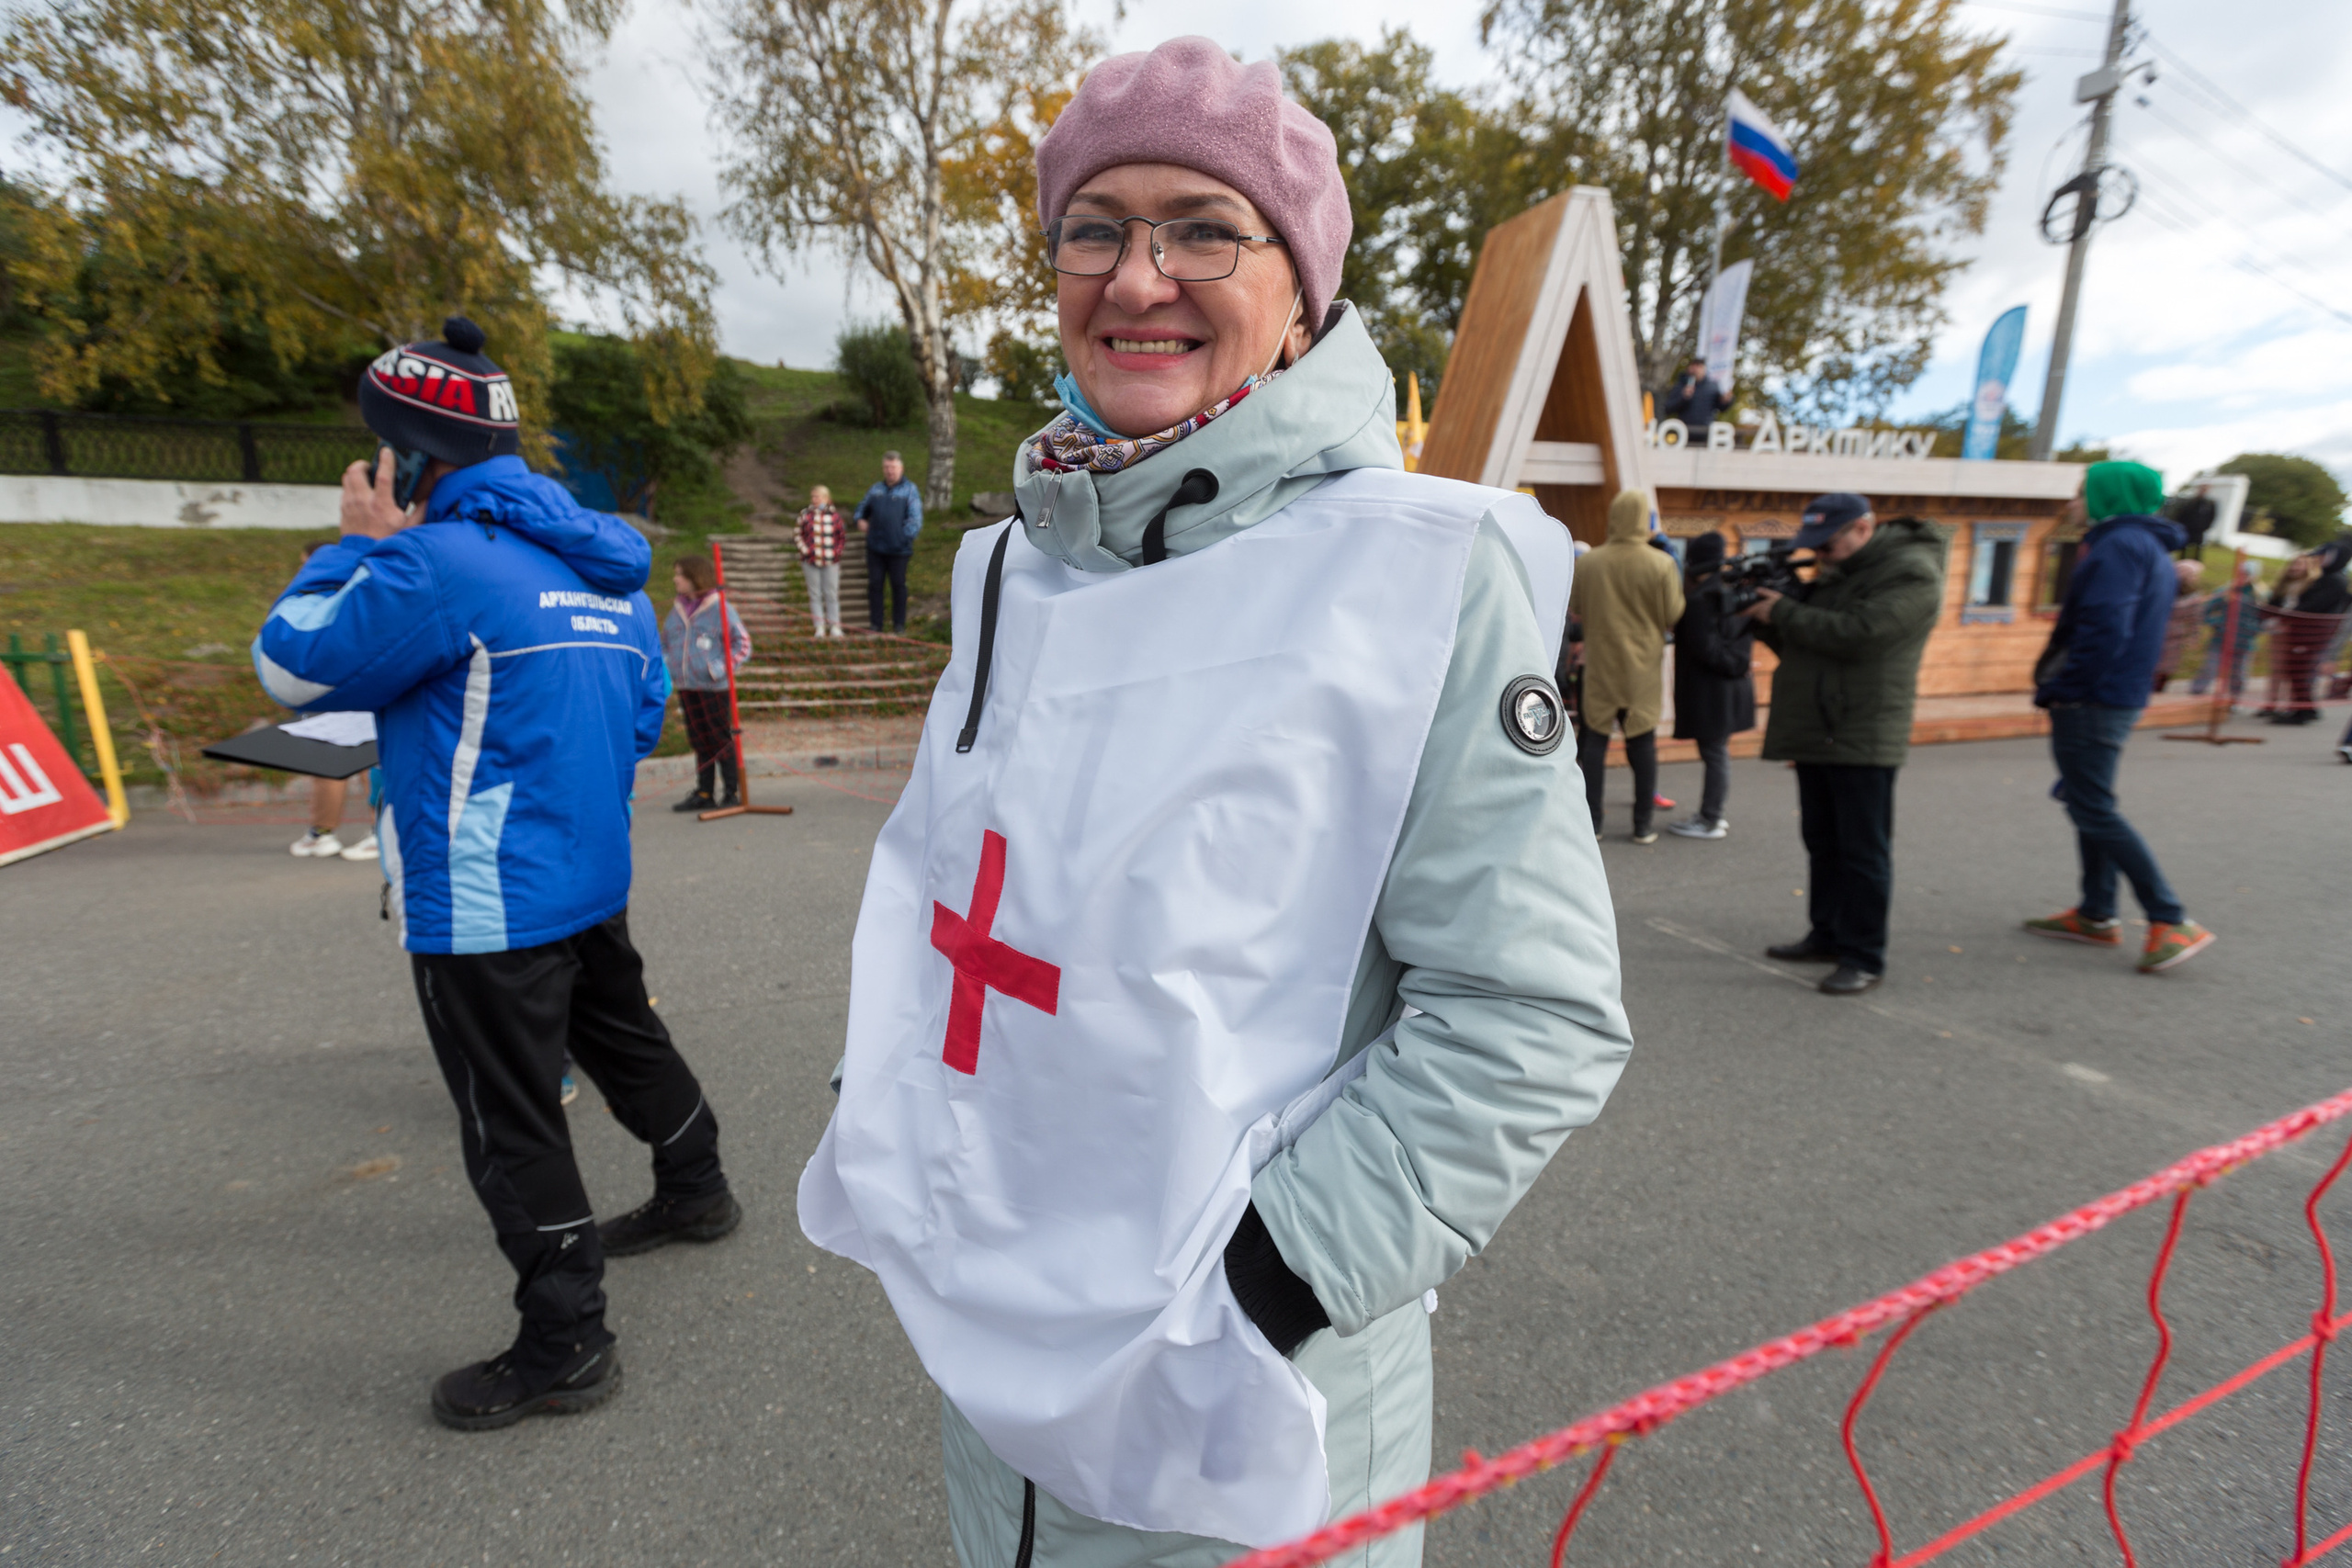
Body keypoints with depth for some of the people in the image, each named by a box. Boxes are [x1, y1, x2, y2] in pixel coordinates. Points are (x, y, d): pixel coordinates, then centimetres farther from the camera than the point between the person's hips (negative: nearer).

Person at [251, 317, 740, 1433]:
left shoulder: (438, 561, -18)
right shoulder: (606, 570, 8)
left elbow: (292, 669, -8)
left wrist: (358, 544, 0)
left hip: (487, 909, -8)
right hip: (594, 879, 8)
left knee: (512, 1130, 5)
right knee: (625, 1039, 26)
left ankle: (565, 1349, 19)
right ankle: (695, 1192, 45)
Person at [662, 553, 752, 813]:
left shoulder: (719, 607, -8)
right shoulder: (677, 609, 11)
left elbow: (743, 643, -7)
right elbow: (665, 642, 24)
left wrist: (720, 668, -15)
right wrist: (667, 665, 9)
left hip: (714, 688, -6)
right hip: (686, 689, 6)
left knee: (721, 740, 0)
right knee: (700, 742, 11)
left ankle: (733, 792, 9)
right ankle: (703, 794, 18)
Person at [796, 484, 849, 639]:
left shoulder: (834, 514, 1)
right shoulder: (805, 514, 2)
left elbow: (843, 536, 8)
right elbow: (798, 533, 8)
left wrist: (837, 551, -2)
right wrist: (804, 550, -2)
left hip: (831, 562, -1)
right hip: (810, 562, 1)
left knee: (832, 594, 3)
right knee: (815, 595, 4)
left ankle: (834, 626, 11)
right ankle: (820, 627, 10)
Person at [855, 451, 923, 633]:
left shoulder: (909, 490, 1)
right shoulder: (876, 490, 13)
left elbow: (915, 519, -5)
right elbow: (862, 507, 28)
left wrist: (905, 536, -14)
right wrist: (860, 519, 9)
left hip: (898, 549, -4)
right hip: (875, 548, 4)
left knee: (898, 585, 5)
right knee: (874, 584, 4)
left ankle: (899, 623, 16)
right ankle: (875, 623, 13)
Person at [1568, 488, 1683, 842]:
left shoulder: (1588, 563, -6)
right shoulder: (1662, 564, -10)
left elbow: (1574, 610, 4)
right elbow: (1674, 618, -7)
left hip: (1600, 664, 1)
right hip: (1643, 666, 0)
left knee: (1595, 739, 8)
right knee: (1643, 742, 8)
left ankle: (1591, 822, 10)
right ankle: (1643, 826, 13)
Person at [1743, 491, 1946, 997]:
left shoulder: (1911, 574, -13)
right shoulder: (1837, 573, 16)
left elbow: (1854, 634, -25)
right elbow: (1802, 643, 17)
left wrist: (1783, 611, -15)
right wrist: (1767, 620, -2)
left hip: (1862, 740, -9)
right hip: (1816, 733, 9)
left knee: (1862, 851, -3)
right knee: (1823, 842, 16)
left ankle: (1864, 958, 5)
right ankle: (1828, 936, 27)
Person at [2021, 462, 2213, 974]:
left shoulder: (2120, 544, -14)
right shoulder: (2150, 548, 18)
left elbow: (2104, 629, -24)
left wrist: (2058, 689, -17)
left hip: (2091, 702, -10)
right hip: (2119, 697, 10)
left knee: (2095, 812, -6)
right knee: (2089, 805, 15)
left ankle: (2172, 922, -3)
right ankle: (2097, 915, 22)